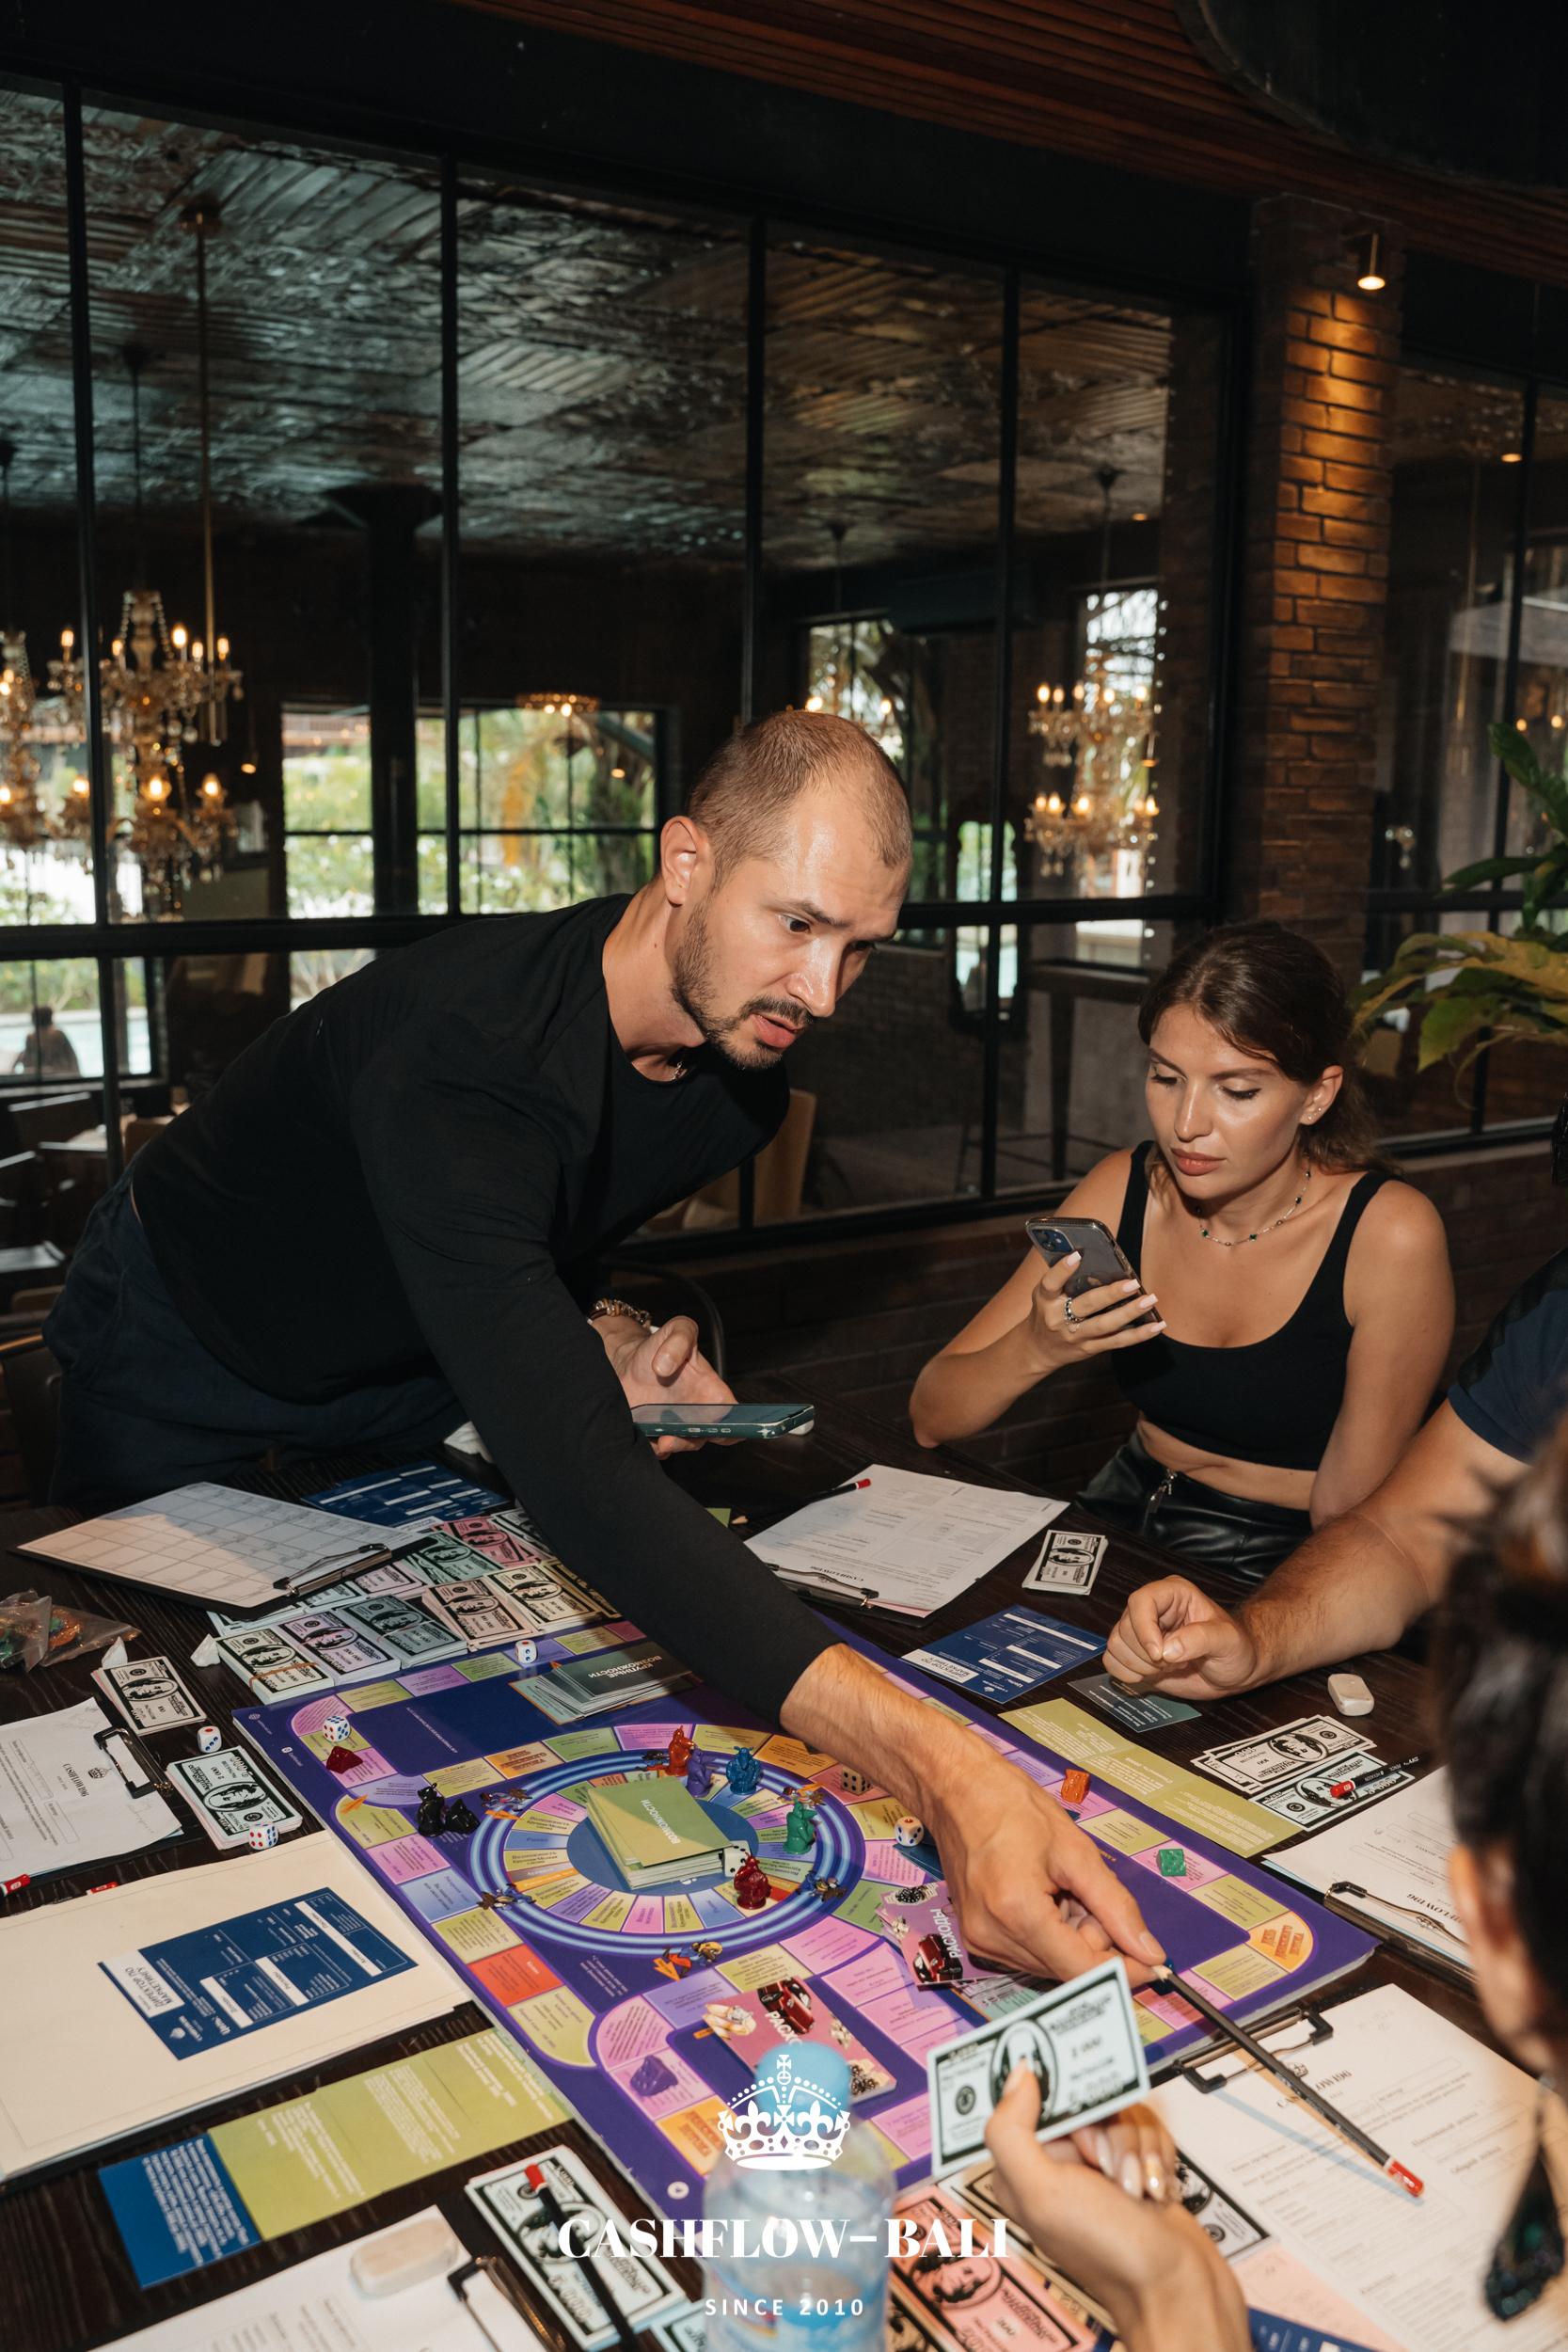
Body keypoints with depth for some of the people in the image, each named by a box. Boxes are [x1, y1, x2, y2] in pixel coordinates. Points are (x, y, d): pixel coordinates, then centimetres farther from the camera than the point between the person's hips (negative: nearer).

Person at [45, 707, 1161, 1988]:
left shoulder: (742, 1073, -19)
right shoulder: (457, 1050, -46)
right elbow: (575, 1472, -57)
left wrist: (606, 1332, -19)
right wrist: (940, 1768, -65)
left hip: (405, 1369, 6)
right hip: (189, 1365, -5)